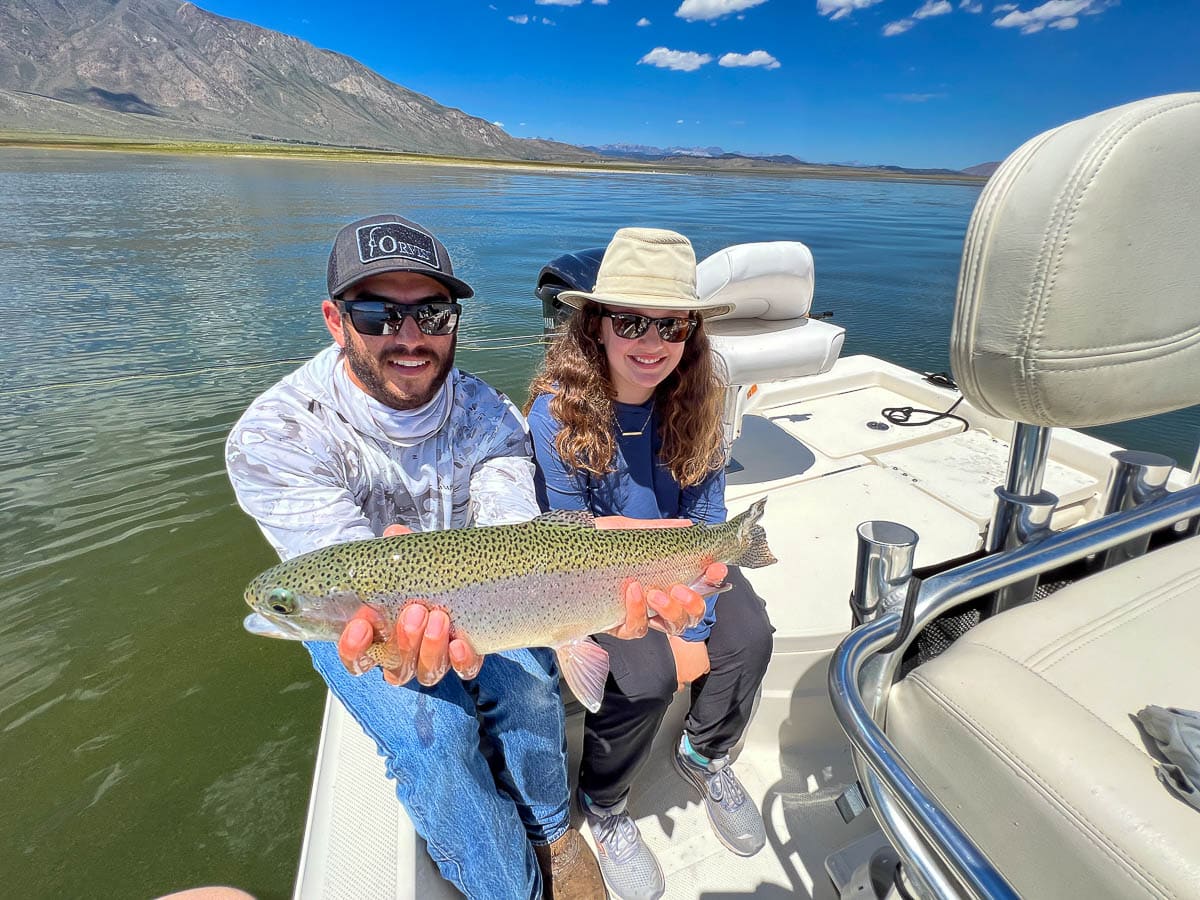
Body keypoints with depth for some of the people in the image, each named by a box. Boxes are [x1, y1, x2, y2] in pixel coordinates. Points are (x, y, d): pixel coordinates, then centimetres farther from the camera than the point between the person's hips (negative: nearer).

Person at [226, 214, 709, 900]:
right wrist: (398, 621, -59)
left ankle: (551, 830, 13)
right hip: (352, 617, -1)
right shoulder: (273, 439, -26)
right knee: (432, 731, -24)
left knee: (528, 682, -22)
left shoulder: (489, 416, -18)